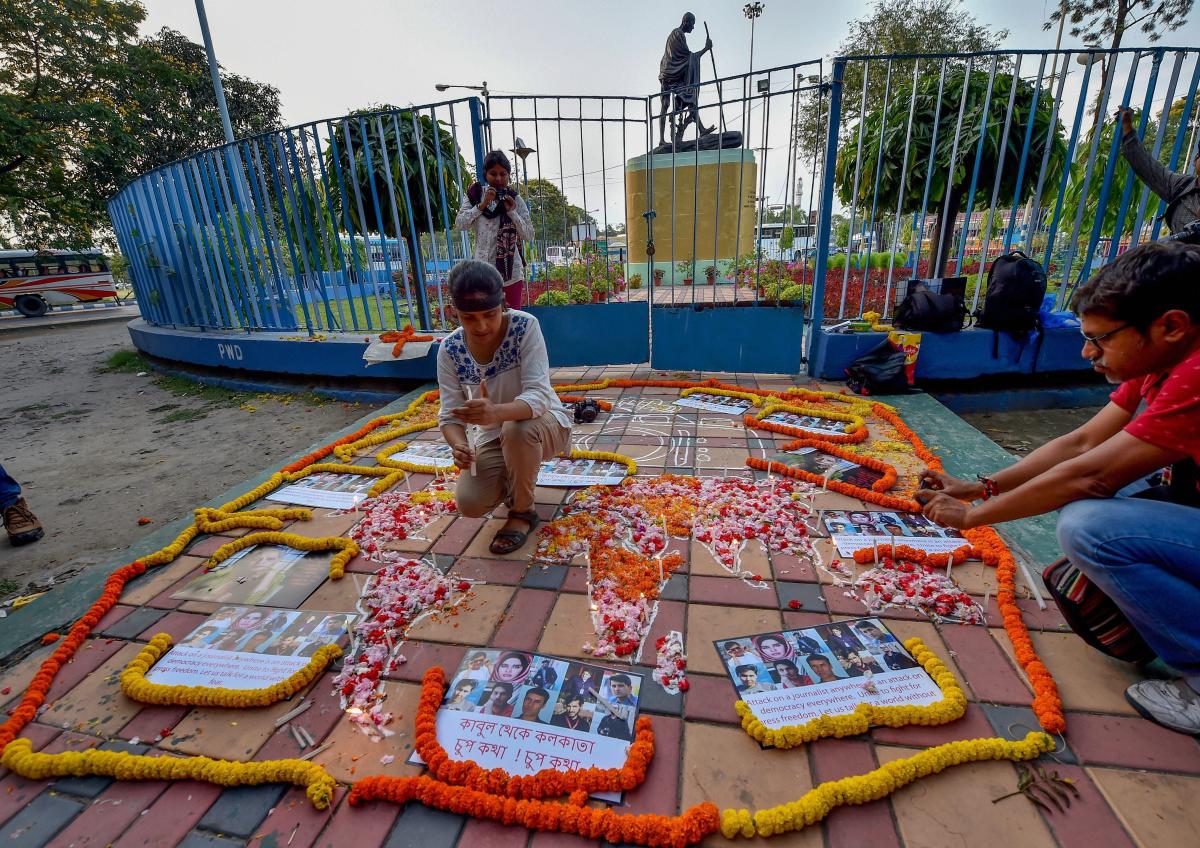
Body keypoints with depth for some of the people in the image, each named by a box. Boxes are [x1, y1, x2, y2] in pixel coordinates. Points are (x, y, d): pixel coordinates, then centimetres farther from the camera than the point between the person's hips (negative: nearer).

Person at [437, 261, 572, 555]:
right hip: (493, 435, 4)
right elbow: (449, 415, -14)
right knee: (470, 504, -18)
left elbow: (539, 395, -32)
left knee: (515, 429, -38)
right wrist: (459, 446, -37)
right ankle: (514, 479, 19)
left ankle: (522, 512, -10)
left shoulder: (525, 326, -23)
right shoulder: (450, 350, -13)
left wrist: (496, 412, -53)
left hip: (544, 424, -3)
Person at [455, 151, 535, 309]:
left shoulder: (515, 199, 3)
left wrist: (512, 212, -11)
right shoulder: (476, 194, 5)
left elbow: (529, 236, 1)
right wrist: (482, 204, -9)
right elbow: (459, 224, -1)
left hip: (511, 272, 0)